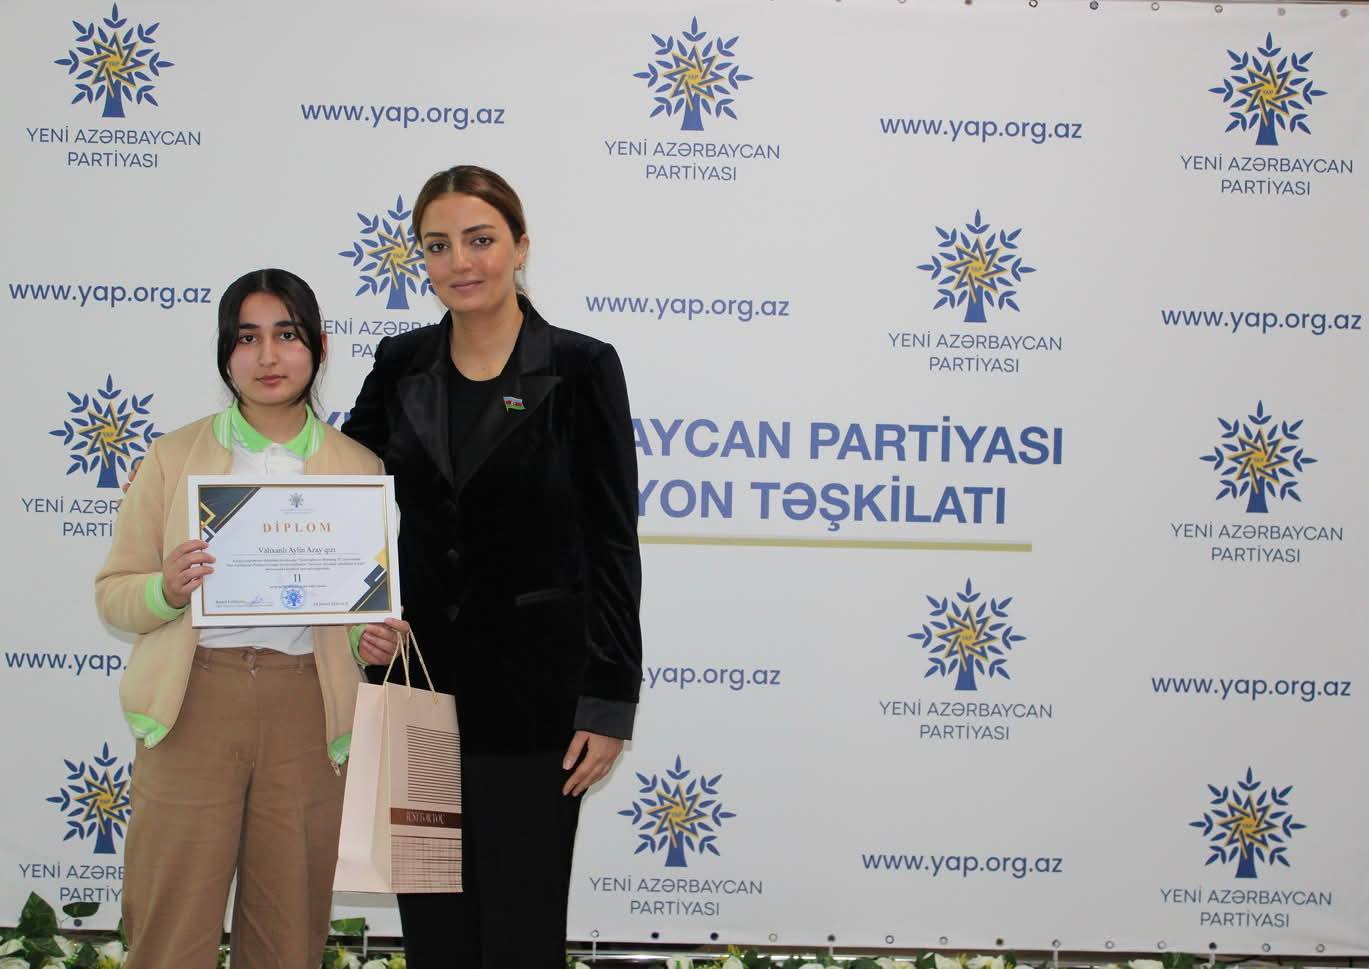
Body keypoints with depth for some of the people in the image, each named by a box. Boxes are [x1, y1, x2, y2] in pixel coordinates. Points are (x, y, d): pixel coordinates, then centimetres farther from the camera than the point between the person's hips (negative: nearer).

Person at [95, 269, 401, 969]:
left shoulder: (358, 468, 10)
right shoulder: (174, 456, 7)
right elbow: (113, 594, 6)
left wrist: (378, 641, -6)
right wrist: (168, 590, -15)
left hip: (306, 713, 1)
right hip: (194, 704, -1)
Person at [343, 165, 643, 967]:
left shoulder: (579, 368, -7)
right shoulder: (401, 367, 5)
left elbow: (613, 546, -7)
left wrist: (610, 702, -11)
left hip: (533, 686, -4)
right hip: (419, 676, 4)